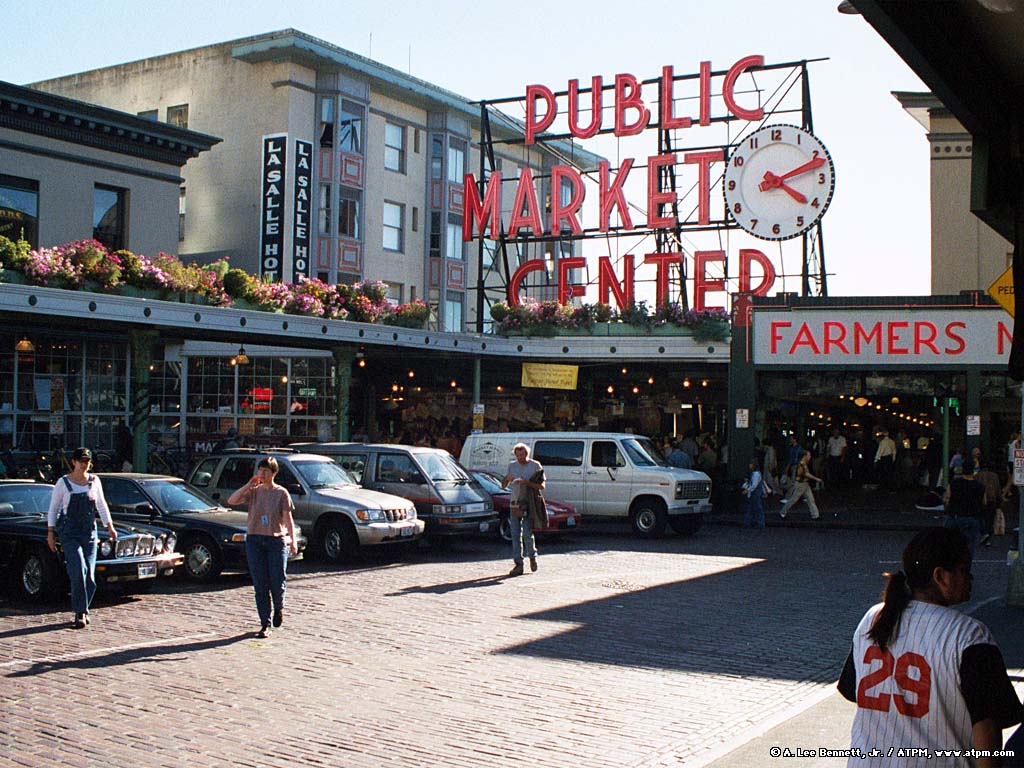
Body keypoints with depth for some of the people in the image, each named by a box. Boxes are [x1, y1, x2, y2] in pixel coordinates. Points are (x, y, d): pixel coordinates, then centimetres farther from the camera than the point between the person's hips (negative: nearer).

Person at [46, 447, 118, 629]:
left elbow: (102, 506, 14)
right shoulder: (63, 483, -2)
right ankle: (81, 612, -12)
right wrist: (50, 533, -1)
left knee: (89, 577, 0)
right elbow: (53, 509, 3)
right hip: (69, 534, -3)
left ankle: (82, 612, 15)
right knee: (79, 571, -19)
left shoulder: (94, 481, 7)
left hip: (89, 534, 3)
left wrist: (110, 527, 6)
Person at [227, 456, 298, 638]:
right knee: (260, 585, 1)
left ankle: (279, 609, 30)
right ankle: (265, 625, 7)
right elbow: (231, 501, -6)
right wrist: (248, 485, -12)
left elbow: (288, 519, -2)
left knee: (277, 582, -2)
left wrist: (293, 541, -11)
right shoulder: (253, 492, 6)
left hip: (276, 541, -2)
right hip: (254, 540, 2)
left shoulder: (281, 493, 0)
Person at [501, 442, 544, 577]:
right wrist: (507, 479, -8)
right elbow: (503, 486, 15)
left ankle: (532, 556, 16)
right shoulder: (512, 466, 12)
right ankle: (518, 564, 5)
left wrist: (527, 482, -20)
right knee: (515, 534, 1)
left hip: (529, 505, -4)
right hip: (514, 504, 4)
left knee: (527, 534, -9)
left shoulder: (535, 466, 0)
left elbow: (541, 486, -6)